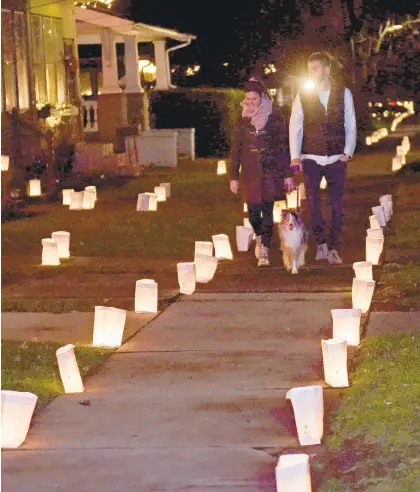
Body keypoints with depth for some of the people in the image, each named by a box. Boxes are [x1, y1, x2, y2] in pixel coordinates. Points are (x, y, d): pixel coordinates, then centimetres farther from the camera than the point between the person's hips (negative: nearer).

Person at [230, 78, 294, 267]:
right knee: (253, 210, -3)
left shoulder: (274, 116, -1)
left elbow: (283, 145, -1)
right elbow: (236, 149, 9)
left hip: (271, 170, -2)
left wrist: (287, 174, -4)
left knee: (267, 210, -6)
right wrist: (234, 177, 6)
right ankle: (260, 237, 28)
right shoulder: (243, 119, 6)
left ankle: (264, 251, -2)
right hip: (250, 173, 2)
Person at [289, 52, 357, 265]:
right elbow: (295, 127, -1)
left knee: (336, 204, 1)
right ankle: (320, 244, 11)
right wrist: (295, 157, -10)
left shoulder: (343, 93, 2)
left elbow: (350, 125, 5)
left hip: (336, 159, 0)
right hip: (311, 158, 0)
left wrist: (348, 152, -4)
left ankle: (332, 249, 10)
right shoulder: (302, 97, 1)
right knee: (313, 202, -3)